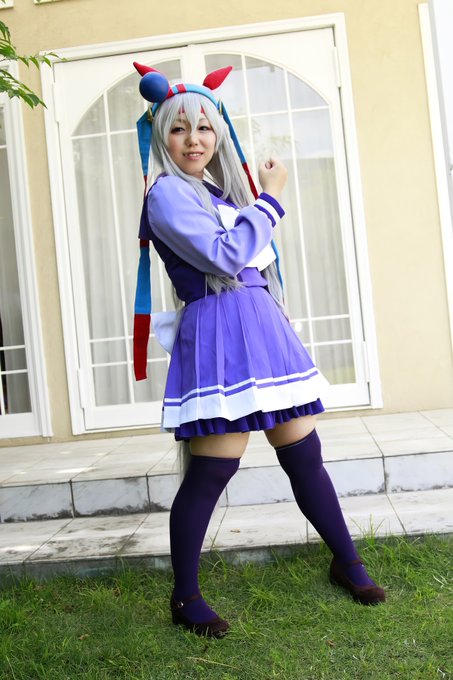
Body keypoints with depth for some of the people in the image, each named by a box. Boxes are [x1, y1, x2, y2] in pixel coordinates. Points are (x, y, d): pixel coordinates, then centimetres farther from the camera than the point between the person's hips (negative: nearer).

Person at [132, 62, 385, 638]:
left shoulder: (221, 191, 20)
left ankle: (347, 564, 29)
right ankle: (185, 598, 14)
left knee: (305, 456, 12)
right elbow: (225, 255, -17)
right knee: (211, 472, -6)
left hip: (262, 326, 8)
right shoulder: (167, 193, -4)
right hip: (219, 334, -8)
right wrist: (270, 195, -6)